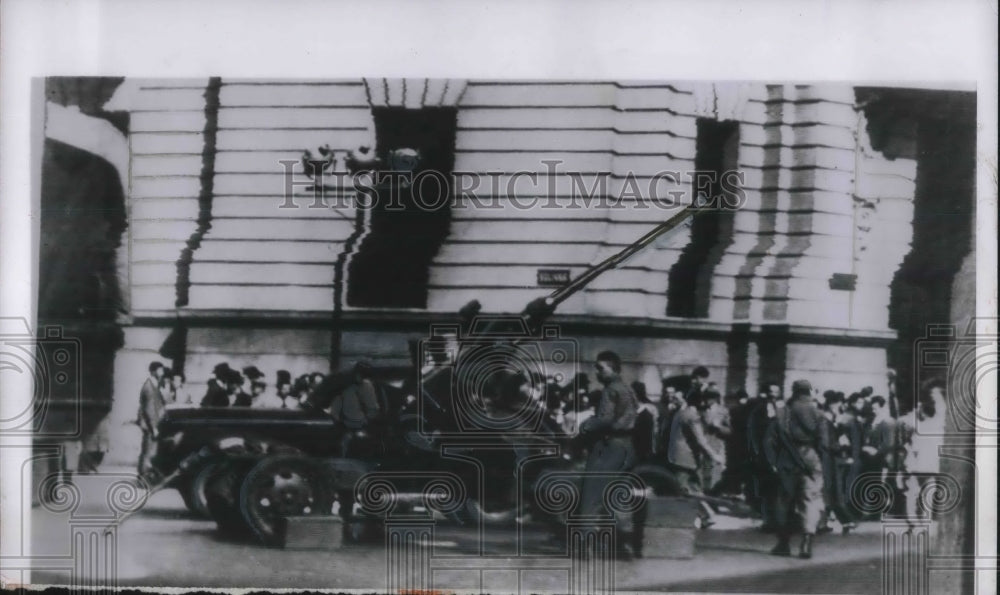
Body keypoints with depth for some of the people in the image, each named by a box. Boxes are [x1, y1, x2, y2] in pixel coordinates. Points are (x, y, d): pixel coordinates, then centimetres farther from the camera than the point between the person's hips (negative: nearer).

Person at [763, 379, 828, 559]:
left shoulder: (781, 414, 1)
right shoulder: (816, 414, -4)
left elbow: (770, 441, -1)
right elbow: (823, 441, -9)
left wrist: (774, 462, 4)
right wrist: (817, 456, 7)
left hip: (787, 465, 2)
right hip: (811, 463, -2)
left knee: (785, 503, 12)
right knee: (810, 501, 0)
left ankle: (784, 543, 18)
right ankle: (806, 542, -16)